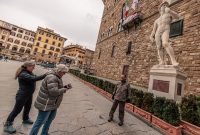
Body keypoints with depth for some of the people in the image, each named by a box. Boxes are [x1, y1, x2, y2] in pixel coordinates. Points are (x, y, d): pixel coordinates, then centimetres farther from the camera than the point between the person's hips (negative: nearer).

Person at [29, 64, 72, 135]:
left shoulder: (56, 77, 6)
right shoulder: (52, 78, -27)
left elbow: (58, 89, 12)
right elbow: (54, 92, -35)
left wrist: (66, 87, -3)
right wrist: (64, 90, -20)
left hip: (53, 104, 11)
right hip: (46, 104, -11)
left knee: (50, 118, 26)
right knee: (40, 122, 6)